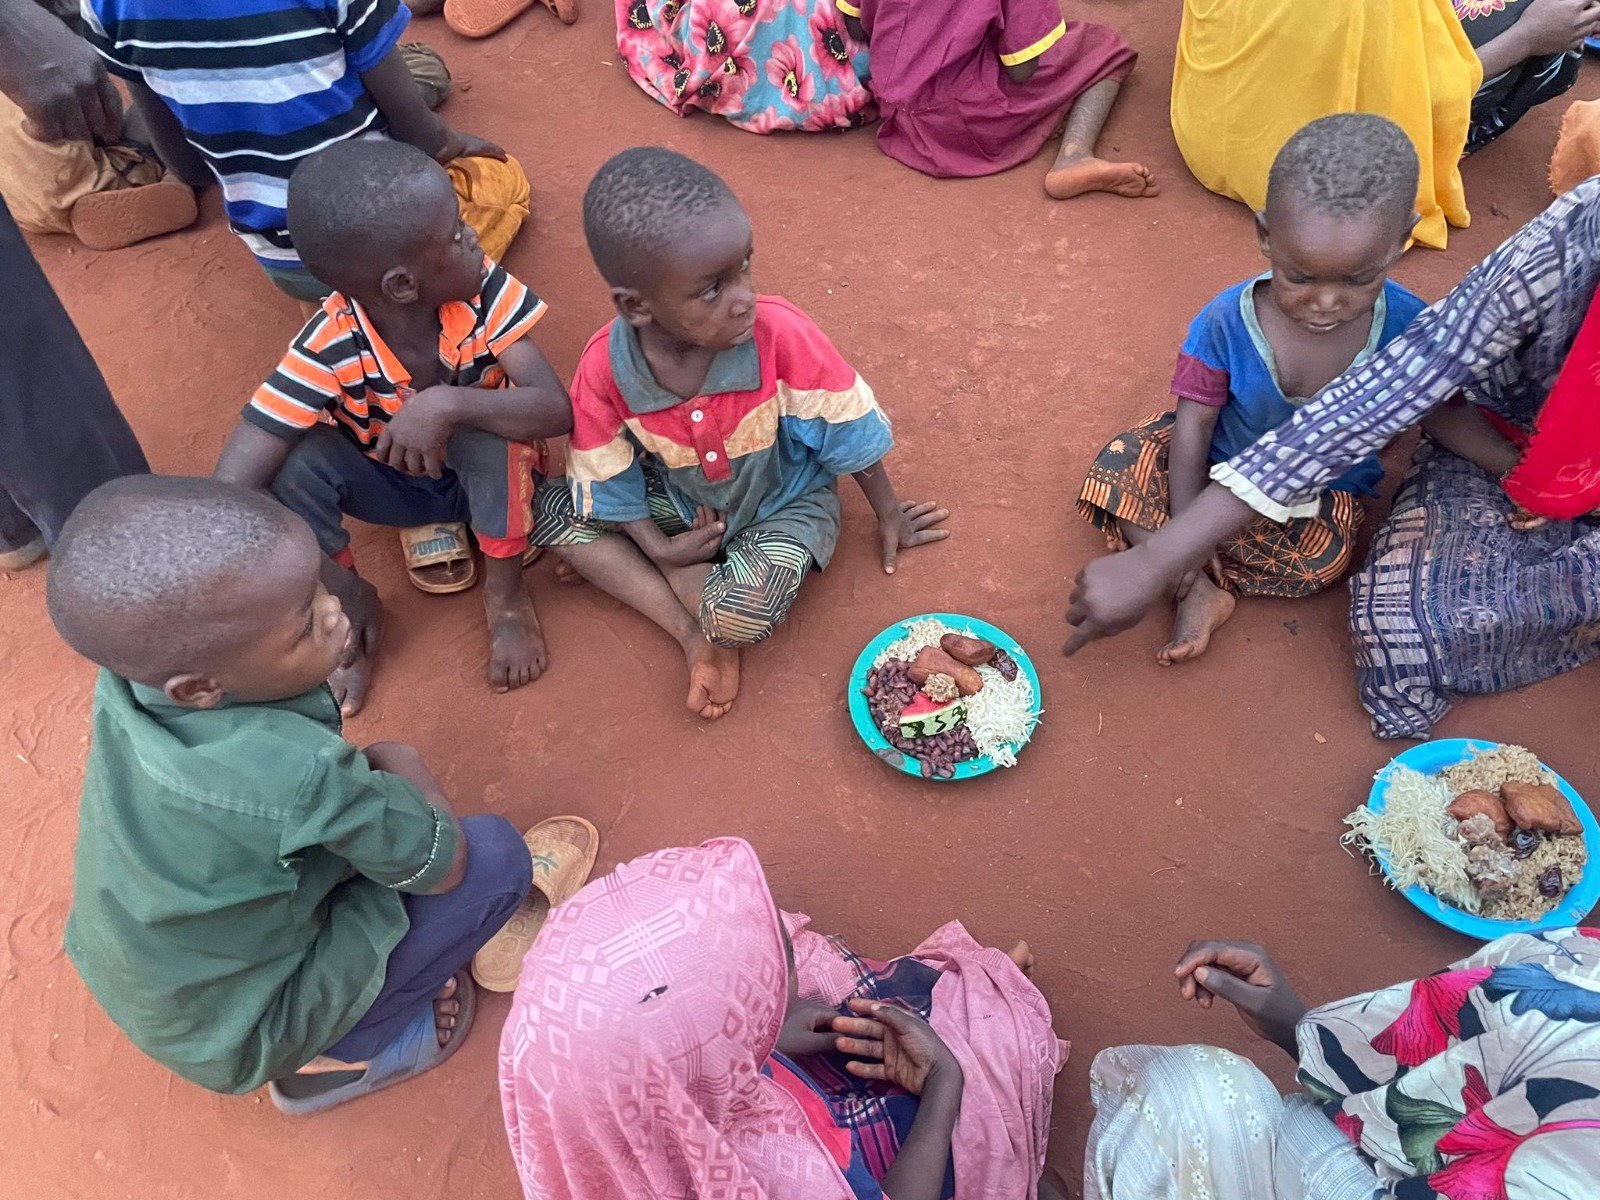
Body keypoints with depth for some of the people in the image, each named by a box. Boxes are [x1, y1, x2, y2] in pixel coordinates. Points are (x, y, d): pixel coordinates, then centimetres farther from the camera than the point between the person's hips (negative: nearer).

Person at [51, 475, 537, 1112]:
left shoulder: (133, 667, -20)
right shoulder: (300, 773, -39)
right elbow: (445, 864, -20)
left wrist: (355, 770, -9)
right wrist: (400, 762, -6)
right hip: (237, 1037, -6)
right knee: (497, 855, -11)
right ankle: (336, 1058, 5)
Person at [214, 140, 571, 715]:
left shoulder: (482, 292, -27)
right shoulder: (330, 349, -30)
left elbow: (557, 409, -34)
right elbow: (230, 492, -33)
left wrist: (447, 405, -48)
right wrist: (342, 593, -32)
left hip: (489, 473, 1)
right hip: (391, 485, 0)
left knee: (483, 414, -33)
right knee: (292, 463, -29)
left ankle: (505, 593, -9)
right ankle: (354, 607, -2)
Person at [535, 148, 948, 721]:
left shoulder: (779, 334, -31)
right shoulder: (604, 369, -23)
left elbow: (847, 425, -15)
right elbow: (607, 477, -7)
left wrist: (888, 514, -3)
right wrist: (659, 547, -16)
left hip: (783, 505, -4)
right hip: (679, 504, 4)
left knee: (745, 612, -35)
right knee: (550, 512, -13)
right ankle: (694, 633, -16)